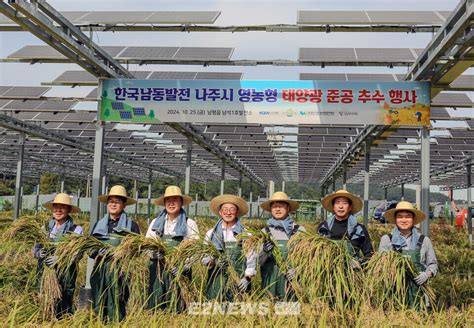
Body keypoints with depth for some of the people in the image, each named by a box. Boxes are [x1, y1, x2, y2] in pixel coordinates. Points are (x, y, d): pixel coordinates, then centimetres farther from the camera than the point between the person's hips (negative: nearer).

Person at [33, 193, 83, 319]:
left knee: (63, 308, -5)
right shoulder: (46, 227, 12)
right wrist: (39, 253, -8)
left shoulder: (76, 229, -3)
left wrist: (59, 258, -22)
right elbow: (36, 248, 14)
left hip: (65, 275, -4)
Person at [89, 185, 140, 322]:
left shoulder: (131, 225, 5)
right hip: (100, 270, 3)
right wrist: (98, 252, -9)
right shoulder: (98, 224, 16)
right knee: (99, 306, 2)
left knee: (117, 306, -5)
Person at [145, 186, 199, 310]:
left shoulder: (190, 224, 4)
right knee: (154, 306, 2)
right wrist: (153, 253, -11)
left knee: (176, 309, -3)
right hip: (157, 270, 3)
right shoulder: (155, 222, 13)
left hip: (179, 271, -2)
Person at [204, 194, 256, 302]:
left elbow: (251, 258, 2)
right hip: (216, 281, 1)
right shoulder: (211, 233, 9)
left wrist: (247, 278, -9)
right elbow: (204, 257, 7)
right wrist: (213, 262, -13)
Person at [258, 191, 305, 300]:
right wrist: (265, 252, -11)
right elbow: (259, 261, 8)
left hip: (292, 279, -1)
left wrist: (294, 270, -13)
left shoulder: (299, 230, 2)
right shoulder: (265, 231, 8)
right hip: (270, 279, 1)